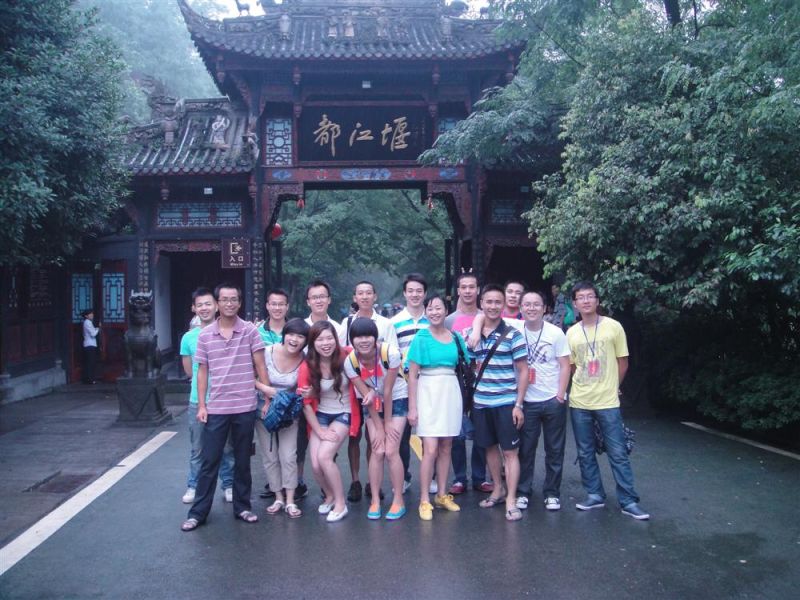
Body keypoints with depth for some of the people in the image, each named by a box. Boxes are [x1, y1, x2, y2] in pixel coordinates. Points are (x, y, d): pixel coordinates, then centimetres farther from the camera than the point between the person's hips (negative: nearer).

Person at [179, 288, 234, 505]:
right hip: (197, 401, 1)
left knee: (227, 447, 8)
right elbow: (189, 371, 11)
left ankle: (228, 485, 20)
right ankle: (193, 486, 22)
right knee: (197, 448, 10)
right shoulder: (188, 337, 2)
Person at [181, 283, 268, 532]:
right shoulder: (205, 335, 3)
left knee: (242, 460, 11)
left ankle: (242, 507, 24)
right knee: (209, 461, 6)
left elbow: (260, 366, 0)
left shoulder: (250, 330, -2)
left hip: (245, 408, -1)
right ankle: (198, 512, 15)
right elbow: (202, 372, 8)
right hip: (216, 408, 1)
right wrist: (201, 405, 2)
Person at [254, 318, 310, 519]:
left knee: (288, 456, -7)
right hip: (264, 409, 0)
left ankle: (290, 501, 5)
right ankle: (279, 498, 20)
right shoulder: (267, 353, -18)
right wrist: (265, 389, -26)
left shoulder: (304, 361, -14)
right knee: (270, 457, 6)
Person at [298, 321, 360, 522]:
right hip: (320, 416, 2)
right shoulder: (306, 367, -14)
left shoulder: (347, 355, -18)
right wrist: (320, 431, -8)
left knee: (324, 457, -19)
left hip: (344, 414, -2)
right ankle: (329, 495, 24)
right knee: (315, 463, -8)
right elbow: (305, 404, -6)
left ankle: (340, 503, 1)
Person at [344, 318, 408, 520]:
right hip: (372, 405, 2)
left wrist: (388, 422, -12)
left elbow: (388, 391, -21)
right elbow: (367, 396, -13)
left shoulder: (390, 352, -29)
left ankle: (398, 500, 6)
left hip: (396, 400, -2)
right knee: (377, 451, -5)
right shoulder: (350, 361, -19)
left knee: (391, 451, -9)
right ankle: (375, 501, 8)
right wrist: (379, 427, -11)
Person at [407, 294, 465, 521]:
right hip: (428, 393, -4)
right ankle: (424, 500, 3)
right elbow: (412, 375, -4)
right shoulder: (421, 338, -3)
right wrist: (412, 407, -8)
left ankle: (441, 495, 23)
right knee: (430, 450, -7)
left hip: (451, 393, 4)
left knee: (446, 448, 11)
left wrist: (465, 400, 6)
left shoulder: (456, 338, 8)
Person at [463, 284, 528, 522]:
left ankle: (511, 500, 8)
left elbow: (523, 371, -5)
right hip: (481, 402, 4)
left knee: (510, 451, 1)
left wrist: (518, 404, -10)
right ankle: (497, 490, 31)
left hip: (506, 403, -4)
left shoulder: (513, 335, -7)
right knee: (490, 448, 15)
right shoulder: (470, 334, 4)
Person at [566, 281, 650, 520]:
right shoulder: (571, 333, 3)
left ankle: (628, 501, 9)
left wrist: (609, 387, 6)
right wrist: (585, 385, 6)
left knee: (618, 453, 1)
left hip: (608, 402, -3)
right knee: (585, 453, 10)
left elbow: (622, 363, 3)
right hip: (579, 403, 3)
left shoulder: (613, 327, -4)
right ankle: (594, 495, 23)